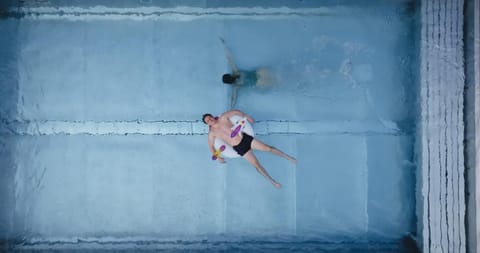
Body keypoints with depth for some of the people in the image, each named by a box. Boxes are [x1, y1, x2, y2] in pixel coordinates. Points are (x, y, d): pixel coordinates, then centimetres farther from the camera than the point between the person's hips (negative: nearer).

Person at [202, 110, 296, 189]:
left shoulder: (223, 118, -2)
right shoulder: (212, 133, -5)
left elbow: (236, 112, 11)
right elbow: (211, 146, 8)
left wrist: (247, 117, 15)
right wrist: (218, 157, 12)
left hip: (245, 138, 2)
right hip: (239, 148, -2)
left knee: (268, 148, 1)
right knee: (257, 164, -3)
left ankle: (288, 157, 18)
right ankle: (272, 181, 9)